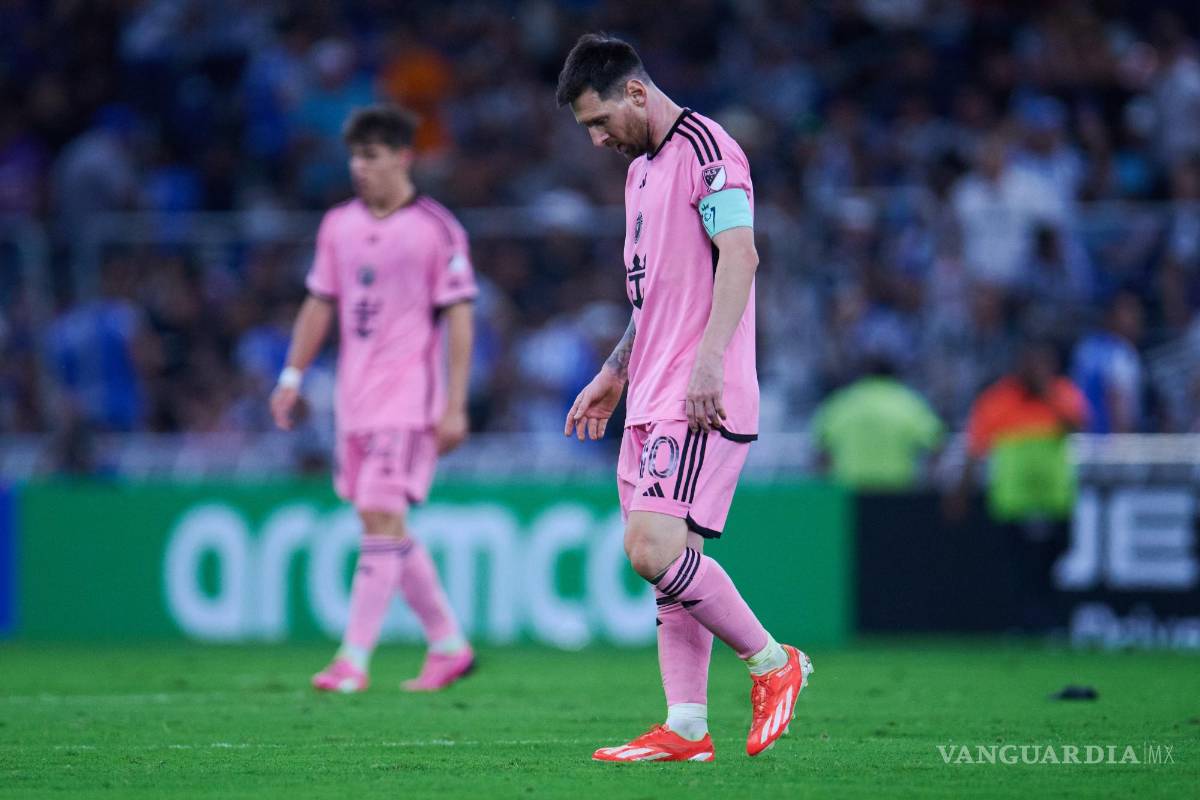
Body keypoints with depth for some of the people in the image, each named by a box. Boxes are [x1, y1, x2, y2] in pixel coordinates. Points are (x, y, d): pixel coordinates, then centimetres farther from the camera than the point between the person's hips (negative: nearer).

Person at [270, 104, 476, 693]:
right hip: (354, 398, 7)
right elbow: (319, 306, 17)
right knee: (382, 526, 9)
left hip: (408, 396, -7)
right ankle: (448, 644, 20)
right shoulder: (338, 225, 11)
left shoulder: (436, 229, -6)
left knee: (382, 517, -14)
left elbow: (459, 319, -7)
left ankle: (354, 659, -14)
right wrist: (292, 377, 9)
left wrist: (455, 406, -12)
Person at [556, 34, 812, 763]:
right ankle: (687, 730, 7)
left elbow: (740, 254, -21)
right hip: (652, 400, 10)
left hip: (703, 401, -10)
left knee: (655, 548, -19)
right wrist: (614, 375, 29)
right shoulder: (641, 169, 21)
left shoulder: (705, 148, -9)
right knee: (671, 561, 6)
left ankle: (774, 663, -4)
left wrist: (709, 359, -29)